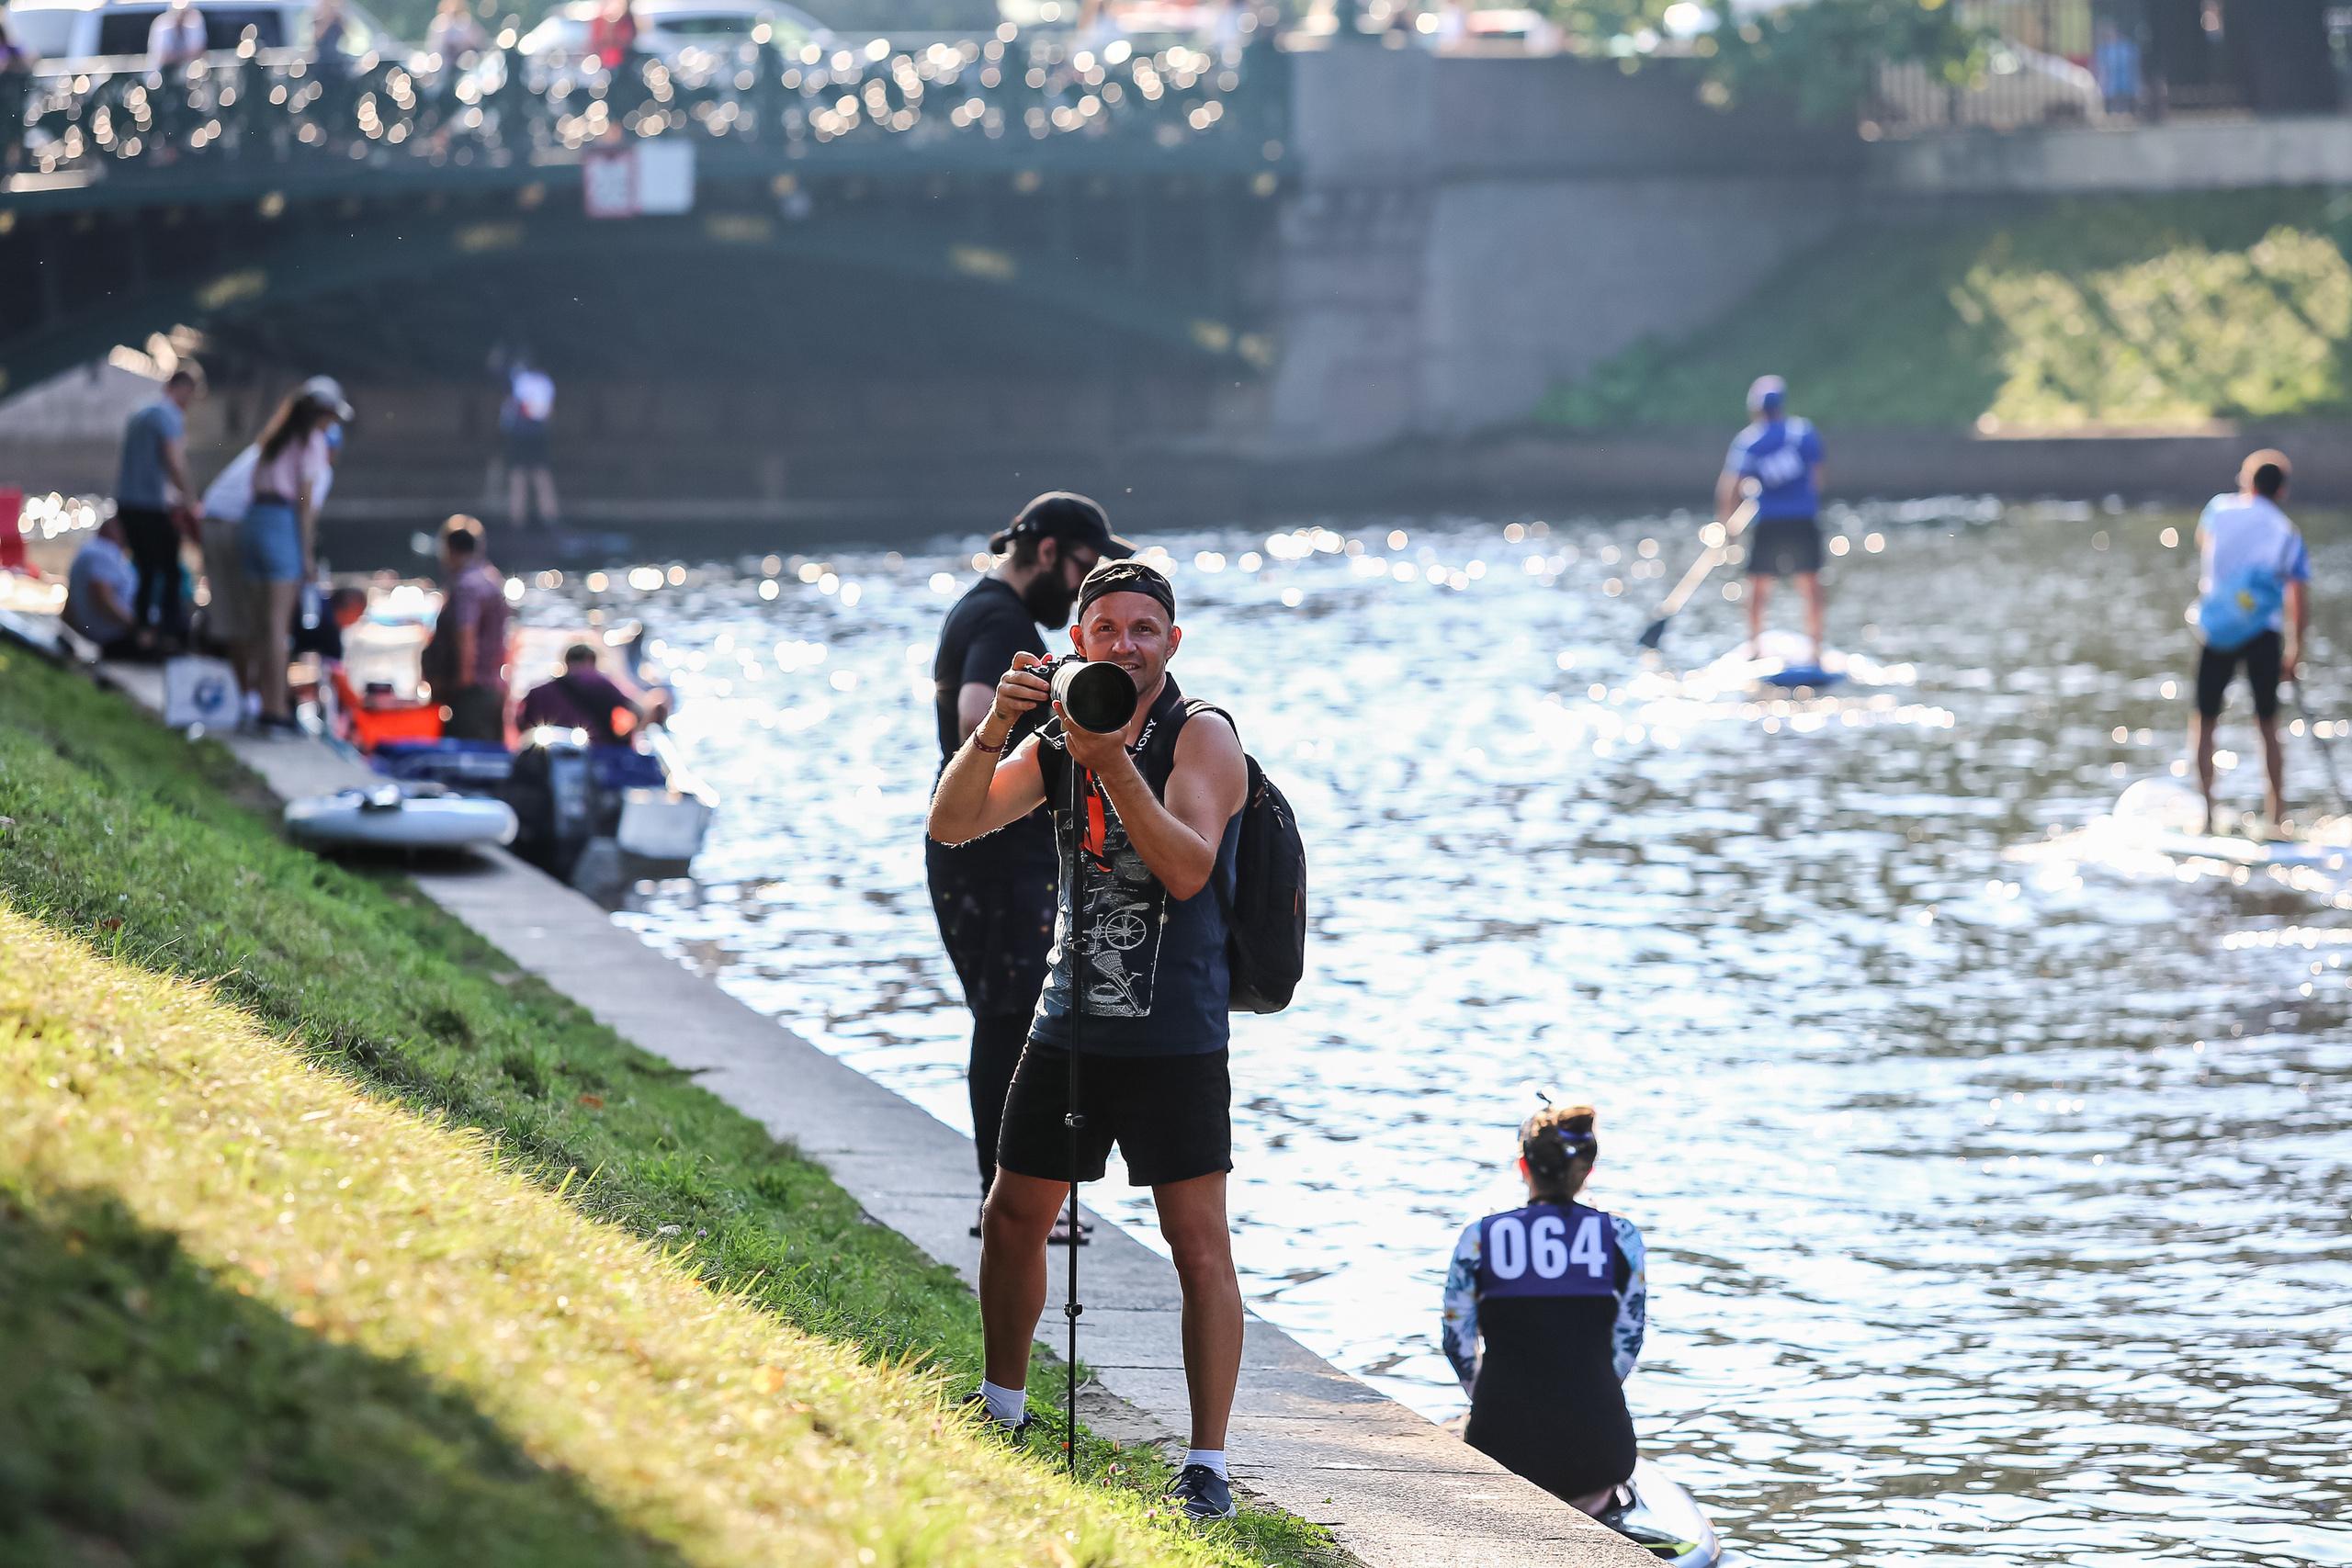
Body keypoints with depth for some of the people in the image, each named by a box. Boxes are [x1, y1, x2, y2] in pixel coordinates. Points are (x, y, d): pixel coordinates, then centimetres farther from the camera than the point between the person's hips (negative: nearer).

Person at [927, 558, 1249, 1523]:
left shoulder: (1200, 739, -6)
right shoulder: (1056, 744, 10)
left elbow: (1187, 869, -21)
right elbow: (953, 824, -2)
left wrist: (1113, 763, -28)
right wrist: (993, 729, -18)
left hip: (1175, 1036, -6)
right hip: (1070, 1025, 6)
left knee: (1201, 1249, -10)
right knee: (1013, 1223, 14)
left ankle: (1207, 1466, -8)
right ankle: (1001, 1410, 33)